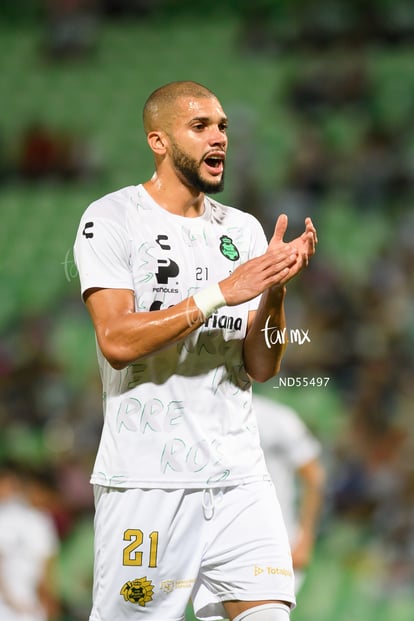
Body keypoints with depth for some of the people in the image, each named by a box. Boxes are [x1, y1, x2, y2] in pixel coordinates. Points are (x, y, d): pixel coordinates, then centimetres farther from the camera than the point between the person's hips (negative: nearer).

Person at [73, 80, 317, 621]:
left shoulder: (243, 231, 12)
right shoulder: (111, 219, -2)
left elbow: (261, 368, 8)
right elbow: (117, 340, -15)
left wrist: (274, 289, -9)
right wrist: (222, 292, -18)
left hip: (239, 475, 4)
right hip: (146, 478, -4)